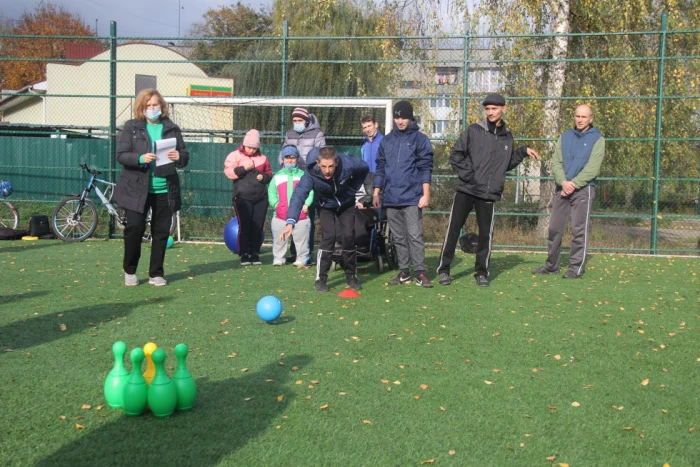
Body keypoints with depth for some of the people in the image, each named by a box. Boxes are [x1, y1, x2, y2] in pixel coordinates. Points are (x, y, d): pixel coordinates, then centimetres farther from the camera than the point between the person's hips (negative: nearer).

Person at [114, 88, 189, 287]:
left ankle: (156, 274, 17)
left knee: (161, 232, 5)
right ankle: (129, 271, 16)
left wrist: (179, 157, -16)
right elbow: (121, 155, -5)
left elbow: (185, 156, 8)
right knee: (134, 228, -4)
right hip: (136, 189, -2)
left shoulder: (172, 129, 8)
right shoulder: (131, 127, 2)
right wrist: (141, 158, -23)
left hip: (164, 190, 2)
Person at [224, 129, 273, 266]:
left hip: (261, 198, 4)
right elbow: (228, 172, -8)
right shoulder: (235, 155, 2)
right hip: (243, 198, -3)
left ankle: (255, 254, 13)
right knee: (245, 226, -4)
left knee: (258, 227, 4)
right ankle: (244, 255, 1)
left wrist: (264, 177, -3)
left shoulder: (262, 158, 12)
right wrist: (243, 168, -17)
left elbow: (269, 173, 19)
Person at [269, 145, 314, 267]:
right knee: (279, 240, 7)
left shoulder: (303, 175, 11)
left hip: (300, 215, -1)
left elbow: (311, 192, 1)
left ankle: (301, 259, 8)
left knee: (301, 240, 1)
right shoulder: (277, 176, 15)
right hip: (280, 215, 1)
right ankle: (278, 258, 17)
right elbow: (271, 193, 7)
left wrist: (306, 204, -13)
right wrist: (276, 204, -8)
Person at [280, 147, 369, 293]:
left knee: (349, 236, -6)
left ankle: (351, 276, 13)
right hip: (326, 206, -1)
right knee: (329, 236, -18)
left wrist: (353, 188, -10)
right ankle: (321, 279, -6)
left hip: (346, 203, 2)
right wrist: (290, 222, -63)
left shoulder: (348, 164, -34)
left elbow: (365, 168, -10)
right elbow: (298, 195, -50)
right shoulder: (311, 173, -39)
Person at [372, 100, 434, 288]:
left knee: (414, 236, -7)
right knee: (398, 237, 9)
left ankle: (420, 272, -2)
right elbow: (380, 168, 15)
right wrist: (376, 193, 10)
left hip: (412, 198, -4)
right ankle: (403, 272, 16)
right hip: (390, 199, 4)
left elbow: (425, 168, -3)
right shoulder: (386, 141, 13)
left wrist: (426, 194, -10)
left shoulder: (420, 139, 1)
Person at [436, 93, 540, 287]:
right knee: (453, 229, -1)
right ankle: (443, 270, 10)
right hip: (466, 190, -3)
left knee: (486, 234, 5)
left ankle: (482, 273, 18)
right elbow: (455, 155, -1)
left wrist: (523, 152, 7)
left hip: (489, 193, 3)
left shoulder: (507, 136, 11)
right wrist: (467, 174, -10)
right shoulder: (474, 130, 0)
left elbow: (507, 165, 18)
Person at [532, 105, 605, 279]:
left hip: (583, 189, -4)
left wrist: (574, 184, -17)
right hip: (562, 188, 4)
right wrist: (563, 182, -13)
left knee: (579, 230, -3)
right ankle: (551, 264, 18)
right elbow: (556, 162, 4)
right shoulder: (564, 137, 13)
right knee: (555, 227, 7)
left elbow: (592, 168, -9)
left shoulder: (597, 139, 0)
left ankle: (576, 268, 3)